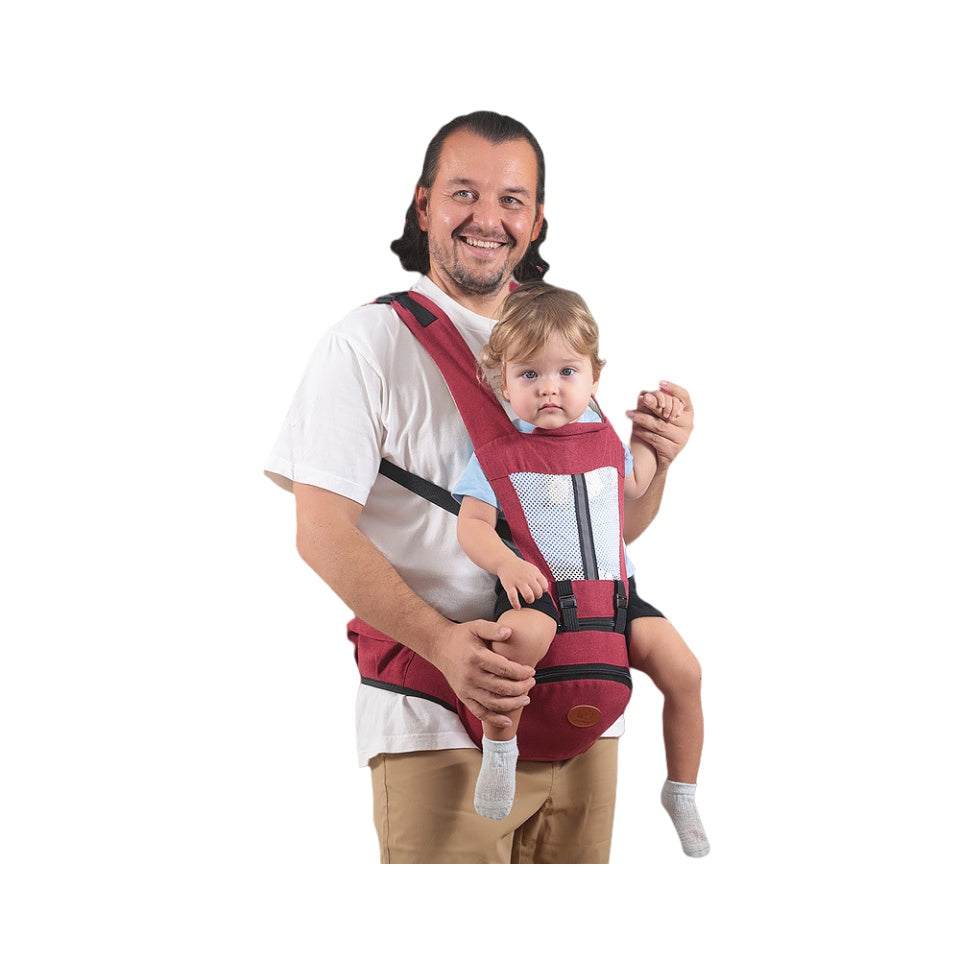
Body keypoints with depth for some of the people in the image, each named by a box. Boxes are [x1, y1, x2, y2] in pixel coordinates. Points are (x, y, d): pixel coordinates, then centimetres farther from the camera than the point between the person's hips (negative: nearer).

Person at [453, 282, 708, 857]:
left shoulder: (599, 433, 11)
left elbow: (633, 486, 30)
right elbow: (472, 522, -9)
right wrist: (505, 563, -28)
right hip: (537, 589, -5)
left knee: (684, 670, -8)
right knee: (522, 632, -40)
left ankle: (682, 794, 12)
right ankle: (499, 748, -17)